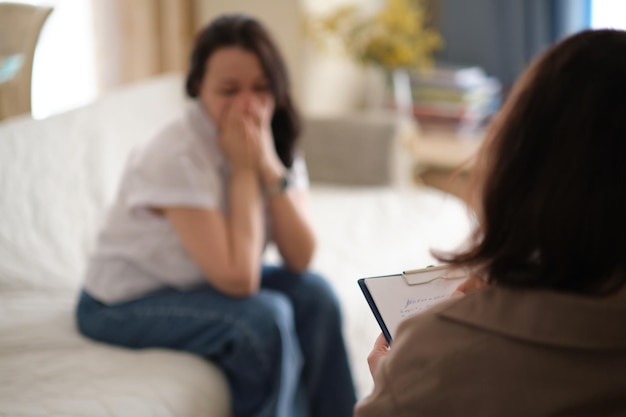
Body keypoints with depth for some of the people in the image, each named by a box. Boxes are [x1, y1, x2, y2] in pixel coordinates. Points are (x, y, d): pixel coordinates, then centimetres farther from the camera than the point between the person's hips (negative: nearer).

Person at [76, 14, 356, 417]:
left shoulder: (276, 139, -6)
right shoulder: (178, 155, -28)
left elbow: (301, 259, -14)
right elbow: (237, 278, -32)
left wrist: (268, 164, -24)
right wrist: (243, 167, -27)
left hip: (204, 282, 7)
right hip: (124, 305, -7)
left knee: (315, 294, -14)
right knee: (265, 318, -27)